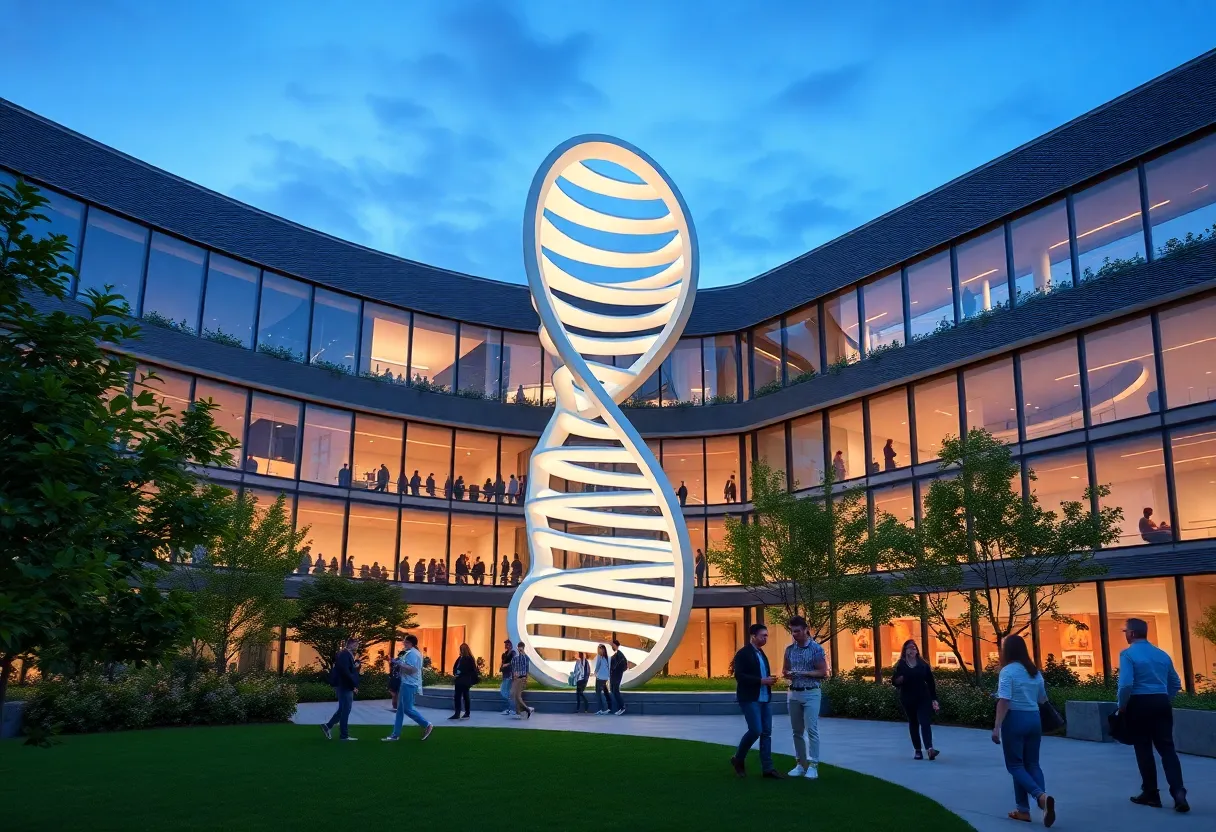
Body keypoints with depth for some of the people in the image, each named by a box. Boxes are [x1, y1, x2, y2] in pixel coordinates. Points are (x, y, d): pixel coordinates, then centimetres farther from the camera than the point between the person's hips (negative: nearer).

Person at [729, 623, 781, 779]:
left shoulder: (761, 653, 17)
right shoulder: (743, 653, -8)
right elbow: (739, 676, -17)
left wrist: (770, 679, 4)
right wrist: (761, 681, -20)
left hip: (765, 698, 8)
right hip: (750, 699, -8)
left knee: (767, 732, 3)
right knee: (756, 730, -13)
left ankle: (767, 768, 6)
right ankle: (738, 759, 7)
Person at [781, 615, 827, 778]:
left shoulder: (816, 648, -7)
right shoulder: (790, 649, 8)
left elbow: (823, 672, -8)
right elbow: (784, 670, 16)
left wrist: (803, 673, -19)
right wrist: (788, 674, -8)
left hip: (811, 693, -5)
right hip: (793, 693, 5)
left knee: (811, 730, -8)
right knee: (797, 731, 9)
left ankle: (813, 765, -3)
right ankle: (801, 764, 16)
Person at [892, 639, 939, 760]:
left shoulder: (923, 665, 2)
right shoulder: (900, 666, 0)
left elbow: (931, 683, 4)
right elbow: (894, 681, 3)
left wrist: (934, 699, 0)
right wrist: (898, 680, -21)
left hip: (923, 698, -1)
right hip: (908, 700, 1)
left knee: (925, 722, -13)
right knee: (913, 724, 8)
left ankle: (929, 748, -25)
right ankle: (917, 750, 14)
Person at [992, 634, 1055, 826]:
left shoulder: (1008, 671, -11)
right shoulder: (1035, 671, 9)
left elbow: (1004, 701, -19)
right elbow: (1043, 699, 16)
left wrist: (996, 727, -19)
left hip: (1015, 719, -6)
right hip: (1034, 719, 6)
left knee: (1015, 765, 4)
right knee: (1032, 764, 12)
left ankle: (1041, 796, -16)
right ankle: (1033, 804, -2)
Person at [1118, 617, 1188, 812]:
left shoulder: (1128, 654, -8)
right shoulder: (1162, 654, 12)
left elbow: (1126, 684, -18)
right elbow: (1176, 684, 17)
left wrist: (1122, 707, -6)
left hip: (1139, 704, -5)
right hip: (1162, 703, 5)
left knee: (1143, 749, 6)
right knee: (1167, 747, 5)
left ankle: (1151, 794, 12)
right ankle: (1178, 792, -10)